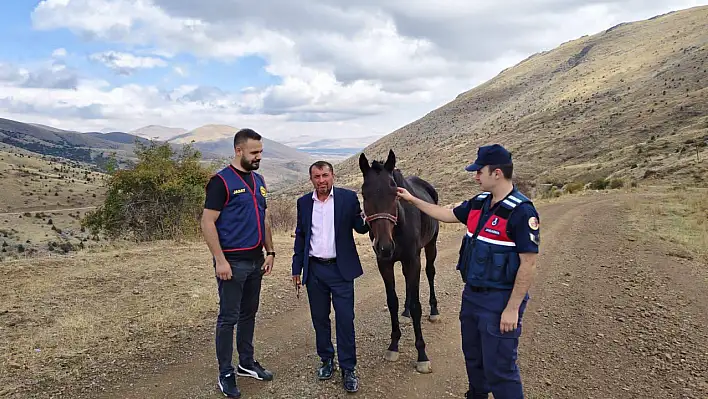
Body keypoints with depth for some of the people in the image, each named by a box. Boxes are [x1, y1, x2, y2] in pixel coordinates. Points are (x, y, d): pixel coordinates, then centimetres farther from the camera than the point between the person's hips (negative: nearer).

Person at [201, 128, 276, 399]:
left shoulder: (259, 181, 11)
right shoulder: (221, 181, -11)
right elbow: (207, 223, -14)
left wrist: (270, 252, 10)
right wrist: (220, 260, -18)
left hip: (256, 260, 7)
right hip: (232, 262, -7)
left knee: (249, 313, 17)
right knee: (229, 317, 3)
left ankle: (247, 363, 31)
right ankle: (225, 374, 16)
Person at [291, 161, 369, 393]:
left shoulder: (348, 198, -4)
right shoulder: (304, 202, 5)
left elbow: (360, 228, -3)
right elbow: (300, 237, 11)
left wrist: (367, 221, -28)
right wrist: (296, 269, 10)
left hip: (340, 269, -3)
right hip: (314, 270, 3)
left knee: (345, 320, 0)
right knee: (319, 318, 13)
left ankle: (348, 369, 12)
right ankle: (327, 360, 31)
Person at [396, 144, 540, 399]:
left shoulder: (522, 212, -21)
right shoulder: (479, 203, 3)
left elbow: (528, 265, -20)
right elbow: (448, 215, 19)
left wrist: (512, 309, -20)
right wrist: (412, 200, 18)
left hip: (499, 301, -8)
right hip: (471, 294, 8)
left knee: (499, 368, 2)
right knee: (472, 356, 23)